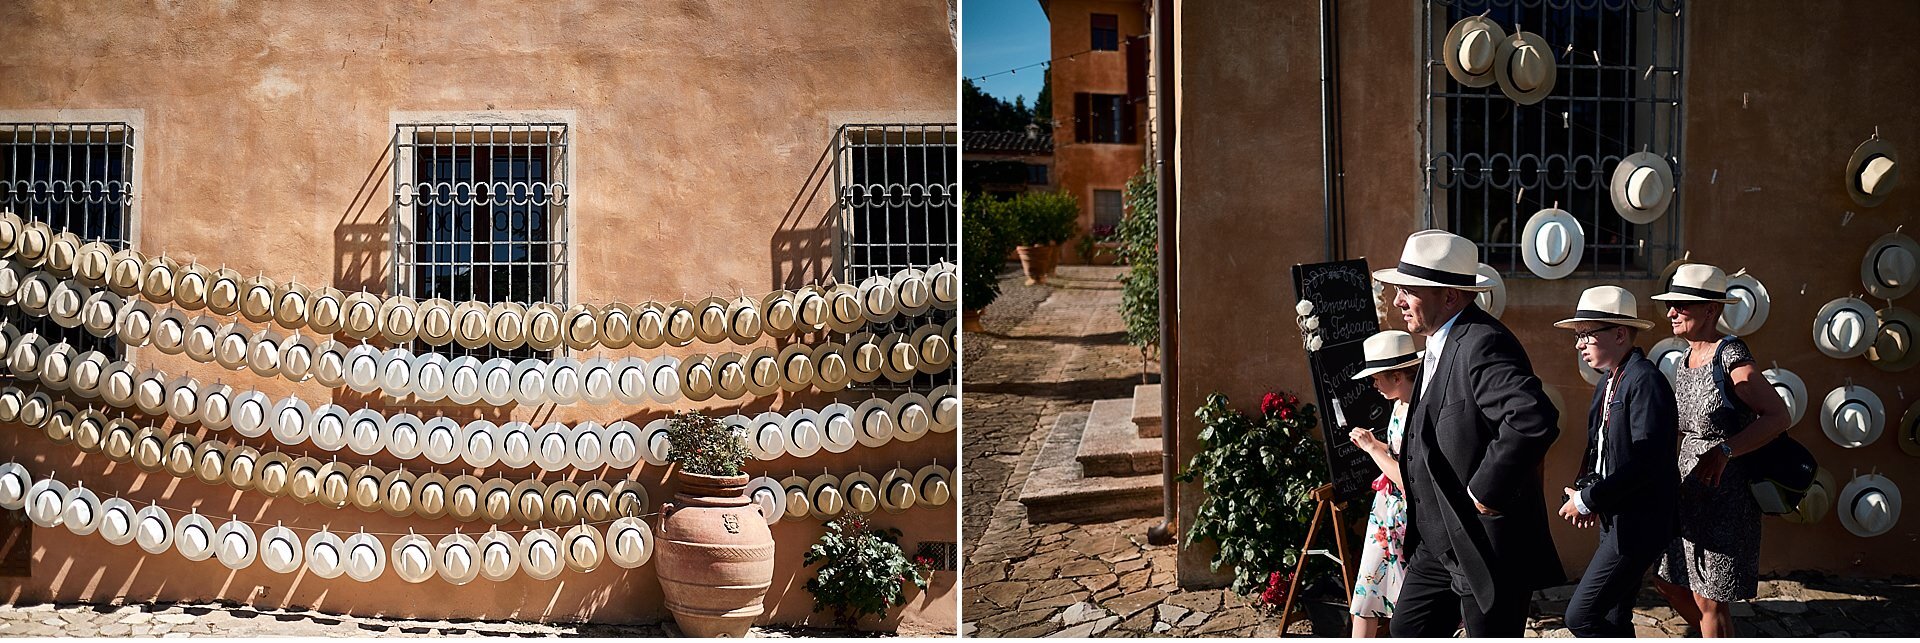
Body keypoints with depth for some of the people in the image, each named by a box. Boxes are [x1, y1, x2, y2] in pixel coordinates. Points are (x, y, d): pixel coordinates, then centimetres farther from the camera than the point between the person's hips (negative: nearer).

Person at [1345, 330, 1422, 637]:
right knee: (1365, 598, 12)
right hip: (1385, 511, 9)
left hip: (1406, 518, -9)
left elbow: (1410, 478, -25)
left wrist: (1373, 448, -16)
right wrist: (1371, 443, 5)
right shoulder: (1400, 405, 6)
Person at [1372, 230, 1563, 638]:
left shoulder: (1483, 344, -22)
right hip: (1437, 546, 10)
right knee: (1406, 633, 14)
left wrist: (1485, 491, -26)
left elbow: (1535, 419, -37)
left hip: (1489, 549, -10)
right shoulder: (1440, 345, 12)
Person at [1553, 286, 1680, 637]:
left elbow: (1647, 461, -25)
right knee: (1614, 620, 16)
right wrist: (1582, 495, 0)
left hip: (1638, 524, -10)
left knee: (1581, 615, -12)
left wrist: (1588, 499, -19)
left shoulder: (1645, 381, -18)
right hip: (1615, 519, 10)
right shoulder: (1607, 384, 13)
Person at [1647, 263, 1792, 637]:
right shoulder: (1686, 359, 9)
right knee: (1669, 582, 16)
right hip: (1689, 487, 9)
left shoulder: (1730, 356, -16)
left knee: (1708, 599, -1)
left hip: (1726, 491, -9)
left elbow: (1778, 416, -21)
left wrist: (1724, 451, -30)